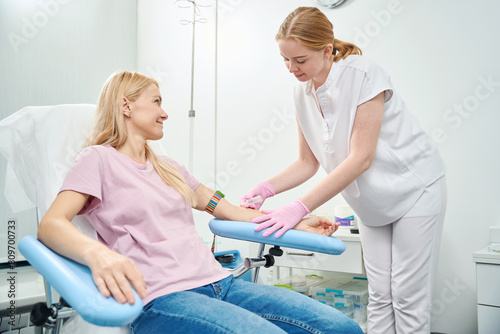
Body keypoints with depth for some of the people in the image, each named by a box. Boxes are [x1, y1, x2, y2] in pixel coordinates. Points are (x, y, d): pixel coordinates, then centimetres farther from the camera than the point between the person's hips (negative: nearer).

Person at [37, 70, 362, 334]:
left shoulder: (168, 167, 26)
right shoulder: (98, 159, 5)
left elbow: (228, 210, 29)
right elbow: (51, 224, -10)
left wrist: (297, 223, 23)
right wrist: (97, 253, -33)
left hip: (219, 282, 7)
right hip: (161, 298, -6)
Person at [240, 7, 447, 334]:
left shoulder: (363, 74, -24)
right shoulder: (303, 92, -4)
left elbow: (361, 158, -28)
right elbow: (308, 163, 3)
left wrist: (299, 208, -31)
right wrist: (267, 188, -15)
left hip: (415, 190, -6)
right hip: (373, 202, 6)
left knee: (408, 297, -2)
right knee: (379, 295, 8)